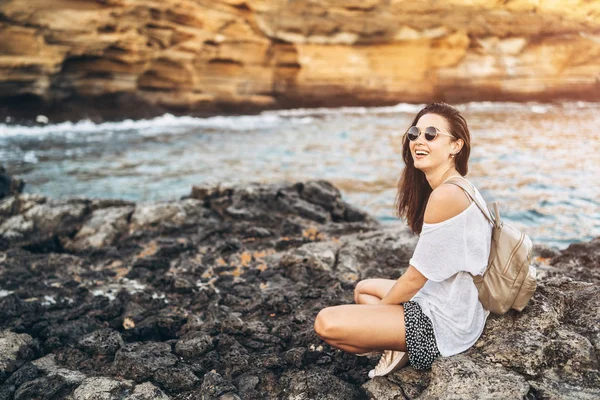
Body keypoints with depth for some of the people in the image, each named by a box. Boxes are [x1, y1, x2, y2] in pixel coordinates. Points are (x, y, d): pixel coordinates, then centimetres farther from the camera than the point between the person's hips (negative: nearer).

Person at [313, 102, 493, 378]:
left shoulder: (446, 195, -24)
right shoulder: (459, 187, 7)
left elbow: (415, 278, -18)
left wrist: (378, 308, -2)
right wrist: (381, 305, 12)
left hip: (445, 324, -10)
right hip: (456, 305, 10)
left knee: (326, 323, -16)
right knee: (363, 288, 29)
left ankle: (400, 349, 2)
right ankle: (399, 344, 9)